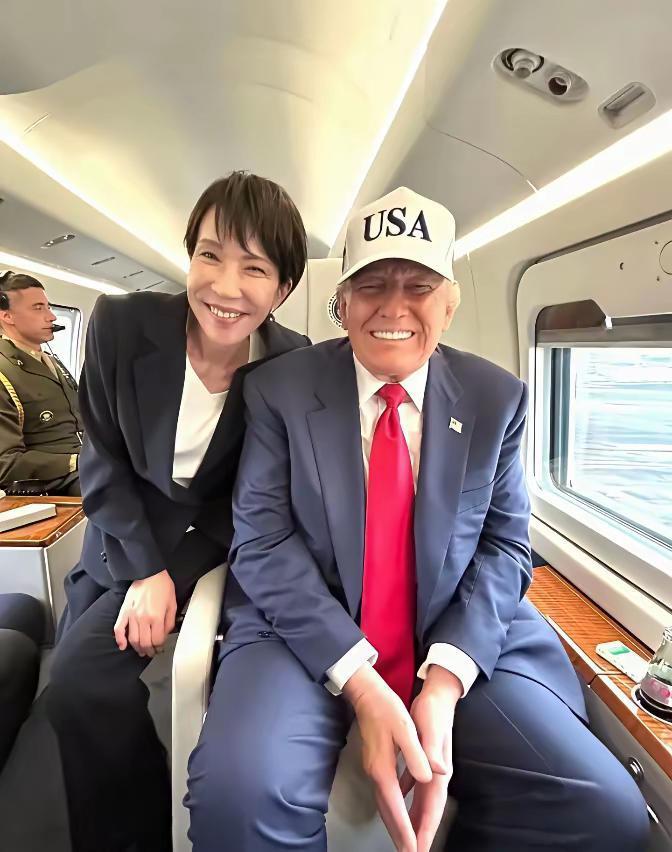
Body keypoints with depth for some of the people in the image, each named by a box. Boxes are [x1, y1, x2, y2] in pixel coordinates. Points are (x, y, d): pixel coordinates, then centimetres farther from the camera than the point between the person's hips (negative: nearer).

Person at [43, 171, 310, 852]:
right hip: (122, 538, 4)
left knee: (81, 681, -15)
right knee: (70, 677, 12)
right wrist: (147, 569, -14)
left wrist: (172, 578, -17)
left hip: (209, 545, -3)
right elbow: (103, 463, -8)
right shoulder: (122, 324, -16)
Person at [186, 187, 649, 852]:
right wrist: (359, 682, -19)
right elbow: (263, 540, -9)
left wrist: (445, 679, -14)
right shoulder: (279, 390, -3)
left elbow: (504, 545, 1)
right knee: (239, 792, -28)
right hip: (306, 633, -1)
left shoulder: (497, 399, 3)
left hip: (458, 638, 3)